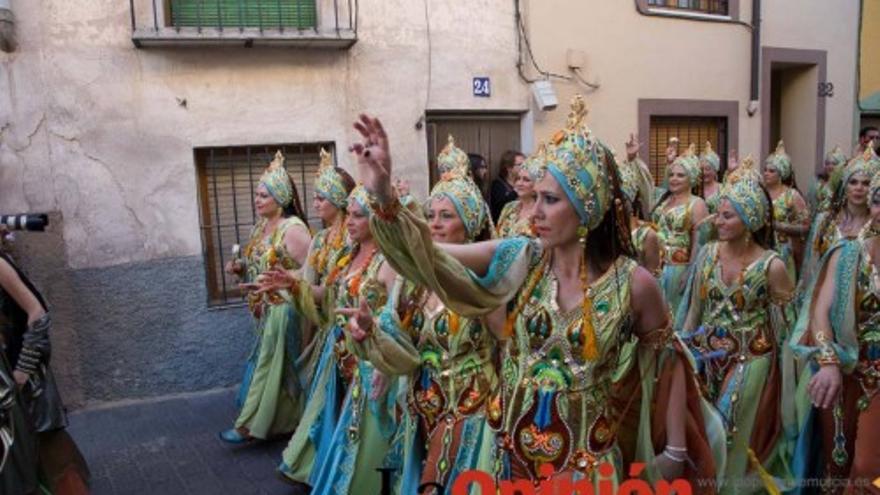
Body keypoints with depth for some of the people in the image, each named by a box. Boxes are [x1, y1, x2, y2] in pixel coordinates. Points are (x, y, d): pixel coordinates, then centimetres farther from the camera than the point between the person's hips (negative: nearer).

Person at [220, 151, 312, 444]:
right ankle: (280, 419, 29)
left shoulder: (293, 229, -19)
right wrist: (241, 268, 1)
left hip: (284, 311, -9)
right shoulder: (261, 227, 8)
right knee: (270, 366, 16)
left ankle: (251, 425, 9)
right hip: (265, 310, 9)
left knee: (270, 367, 0)